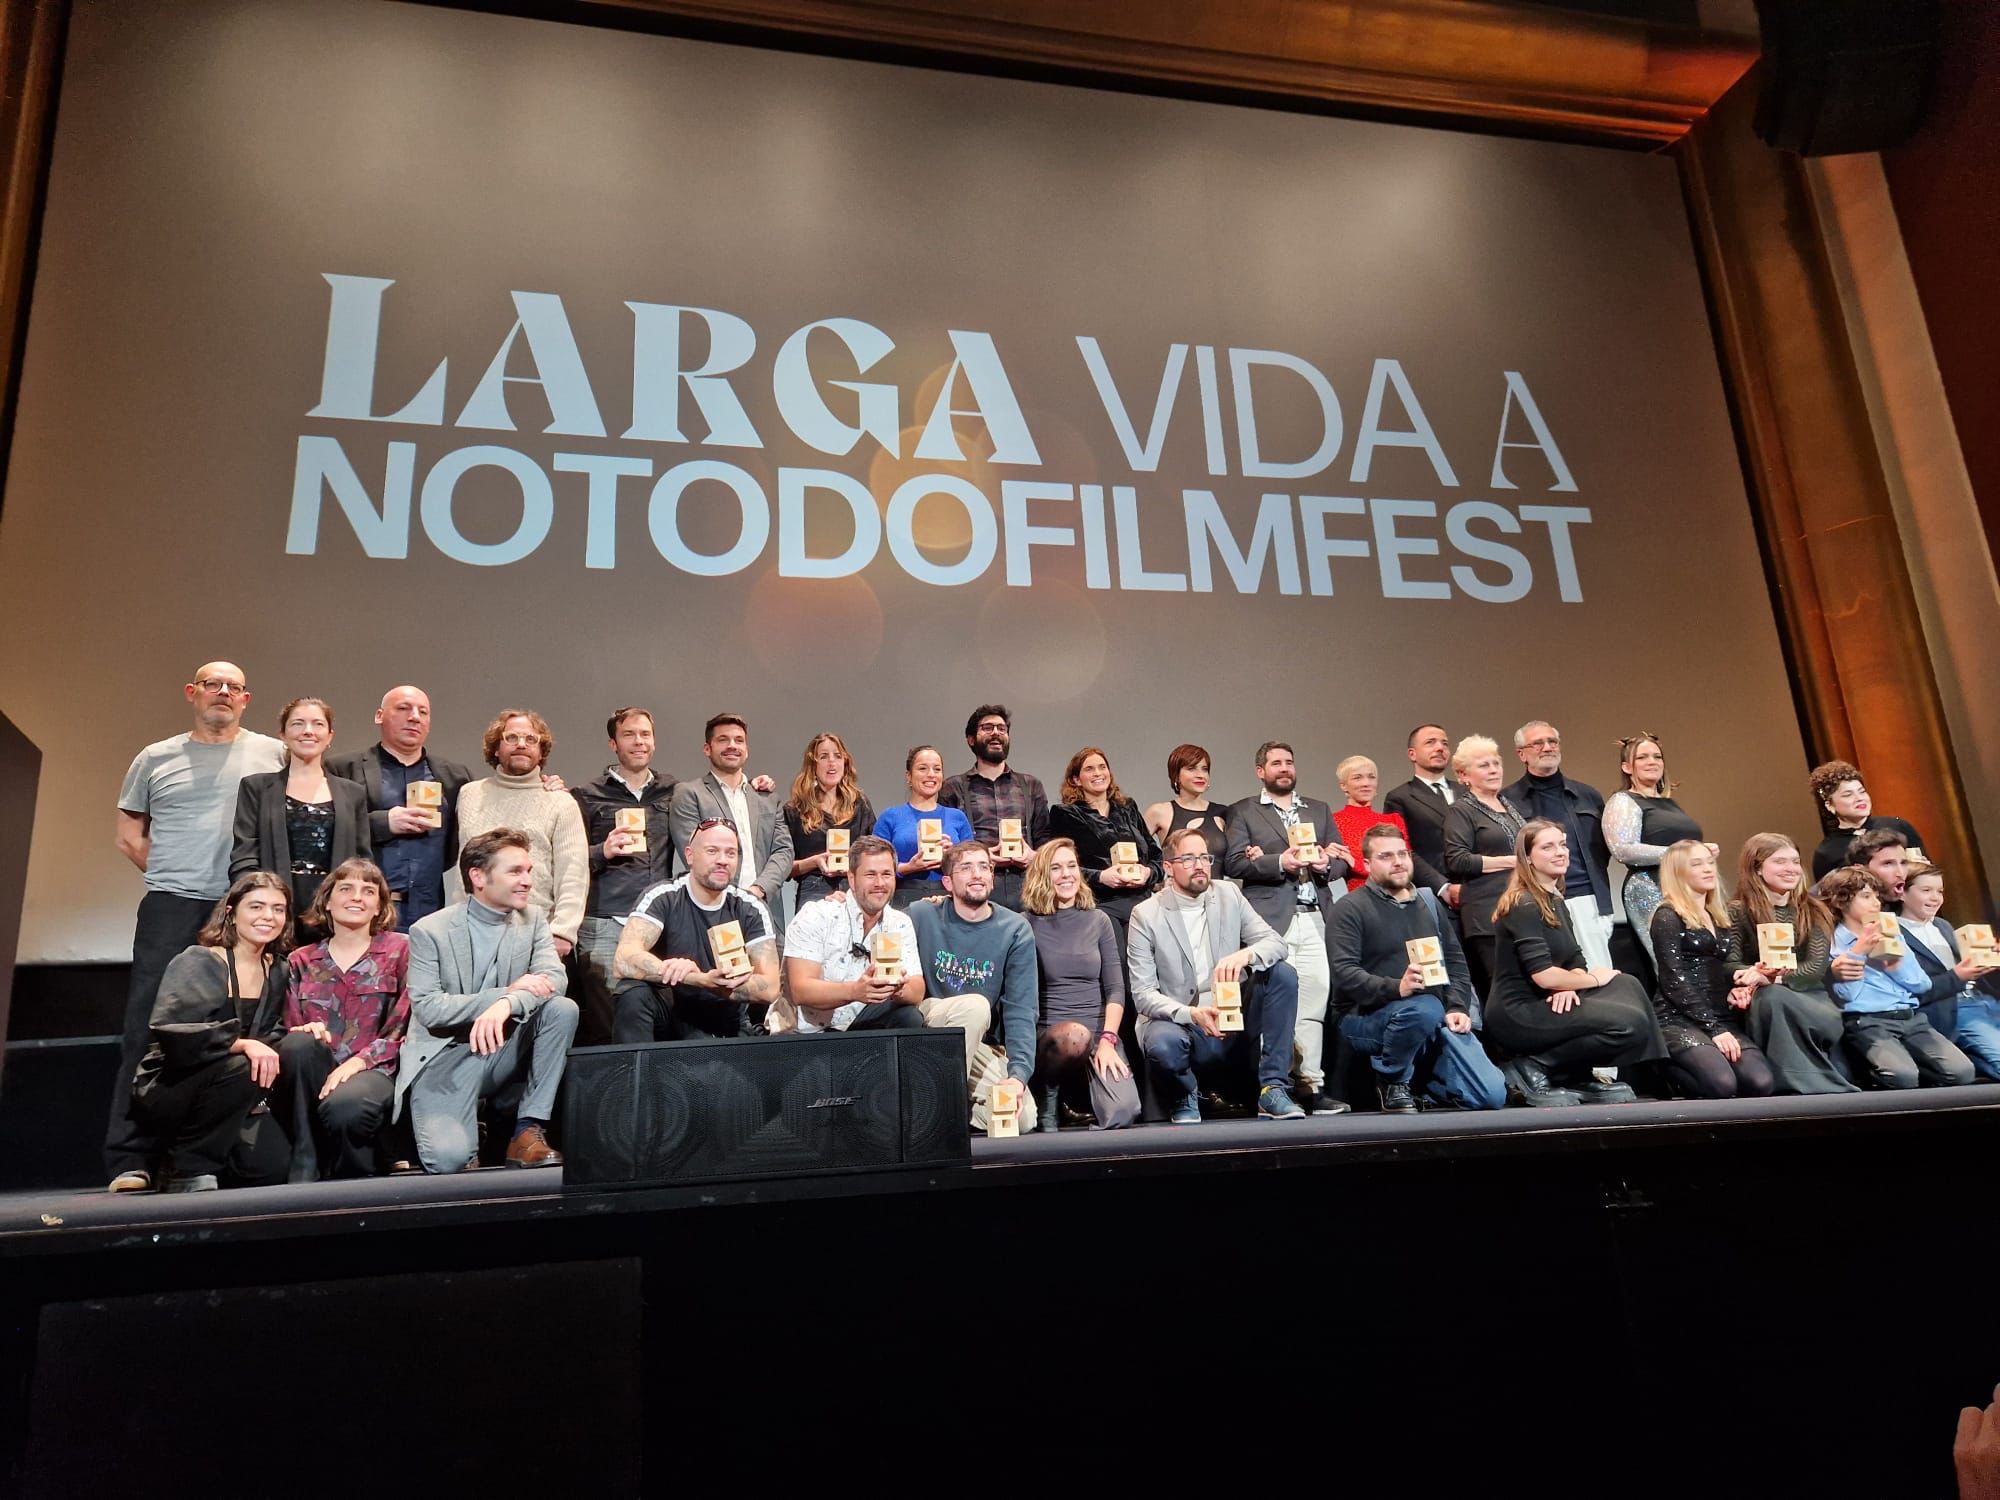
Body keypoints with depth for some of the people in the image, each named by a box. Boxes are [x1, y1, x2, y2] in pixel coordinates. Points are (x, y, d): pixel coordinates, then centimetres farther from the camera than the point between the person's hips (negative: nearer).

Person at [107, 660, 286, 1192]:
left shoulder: (273, 755, 9)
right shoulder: (155, 759, 12)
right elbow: (129, 834, 17)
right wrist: (173, 874, 7)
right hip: (172, 908, 0)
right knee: (148, 1027, -5)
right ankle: (129, 1161, -1)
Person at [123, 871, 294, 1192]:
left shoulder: (276, 972, 7)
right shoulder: (196, 962, -14)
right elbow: (171, 1031, -28)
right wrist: (242, 1044, -35)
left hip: (225, 1099, 5)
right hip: (165, 1091, -5)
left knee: (273, 1167, -18)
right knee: (243, 1068, -34)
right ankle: (189, 1166, -14)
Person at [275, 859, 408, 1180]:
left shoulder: (399, 949, 6)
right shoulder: (301, 960, 16)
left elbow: (404, 1027, -2)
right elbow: (290, 1029, 10)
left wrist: (357, 1062, -17)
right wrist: (305, 1032, -14)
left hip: (374, 1071, -3)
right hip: (312, 1078, 3)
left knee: (344, 1106, -37)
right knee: (299, 1043, -30)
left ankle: (352, 1182, -5)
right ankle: (305, 1167, -21)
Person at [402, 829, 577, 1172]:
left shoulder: (533, 919, 4)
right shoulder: (430, 931, -7)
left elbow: (554, 977, -12)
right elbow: (427, 1008, -16)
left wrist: (507, 1005, -32)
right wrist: (507, 992, -23)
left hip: (503, 1051, 4)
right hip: (444, 1060, -4)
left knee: (562, 1008, -23)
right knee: (449, 1159, -26)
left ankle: (528, 1131, -15)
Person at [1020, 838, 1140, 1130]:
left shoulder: (1098, 921, 10)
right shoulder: (1028, 924, 2)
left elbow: (1115, 989, 5)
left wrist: (1107, 1040, -8)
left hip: (1099, 1030, 2)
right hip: (1048, 1033, -1)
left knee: (1122, 1113, -23)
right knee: (1074, 1036, -37)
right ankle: (1048, 1092, -7)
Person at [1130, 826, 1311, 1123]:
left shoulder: (1229, 895, 5)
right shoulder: (1146, 915, -6)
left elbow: (1276, 941, -2)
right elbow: (1143, 993, -10)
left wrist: (1245, 955, -26)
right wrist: (1191, 1014, -28)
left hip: (1236, 1023, 4)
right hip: (1179, 1023, -4)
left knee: (1283, 973, -17)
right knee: (1164, 1043, -38)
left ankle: (1272, 1090, -12)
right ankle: (1186, 1098, 0)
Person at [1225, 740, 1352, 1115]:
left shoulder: (1319, 810, 23)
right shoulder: (1243, 812, 10)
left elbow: (1343, 860, 19)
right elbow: (1234, 862, -2)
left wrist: (1326, 865, -3)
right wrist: (1279, 863, -12)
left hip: (1315, 918, 4)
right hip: (1271, 919, -4)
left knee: (1314, 1000, -1)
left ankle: (1311, 1084, 4)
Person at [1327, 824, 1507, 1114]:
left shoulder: (1429, 902, 17)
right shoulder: (1350, 909, -4)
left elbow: (1456, 960, 17)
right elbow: (1344, 972, -16)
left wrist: (1457, 1008, -1)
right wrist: (1396, 988, -31)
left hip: (1436, 1022, 6)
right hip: (1367, 1016, -5)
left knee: (1492, 1095, -11)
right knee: (1425, 1008, -39)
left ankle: (1418, 1077, 17)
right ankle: (1391, 1083, -11)